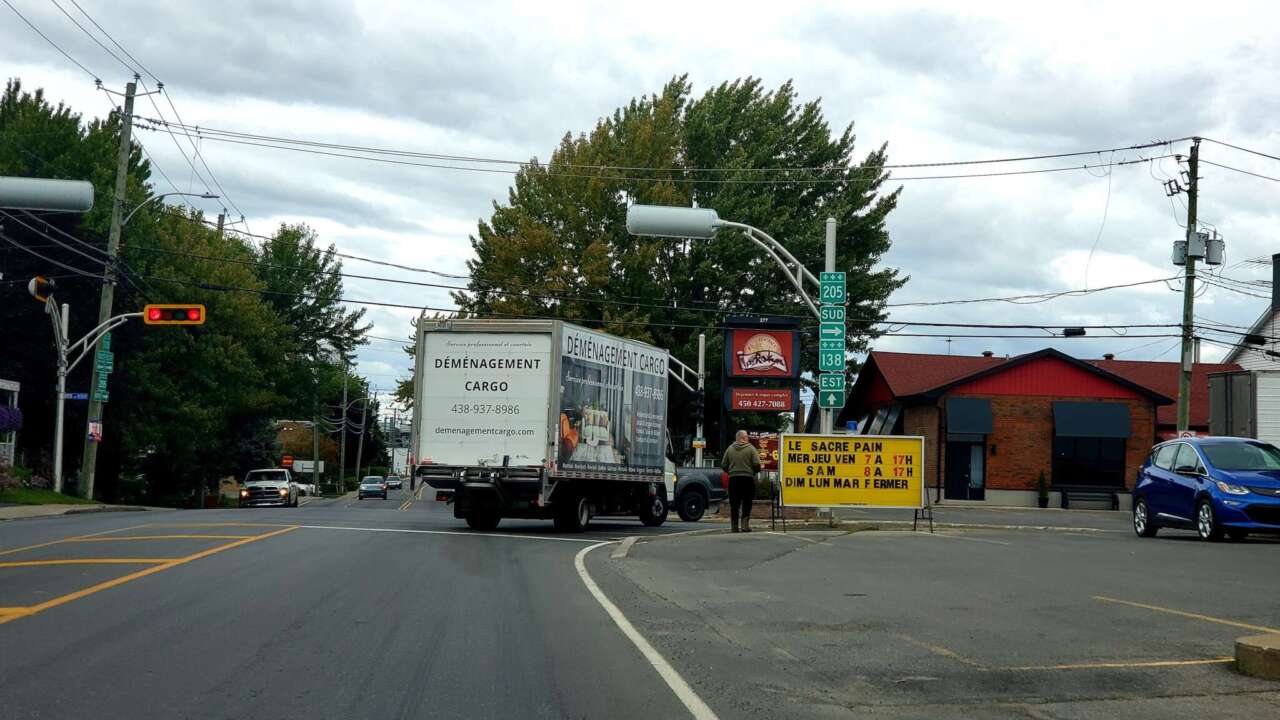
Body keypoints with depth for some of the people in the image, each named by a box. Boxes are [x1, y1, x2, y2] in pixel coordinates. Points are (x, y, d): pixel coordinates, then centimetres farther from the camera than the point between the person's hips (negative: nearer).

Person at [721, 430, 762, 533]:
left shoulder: (730, 449, 5)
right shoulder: (751, 448, -3)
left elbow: (723, 465, 5)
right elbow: (757, 464, -9)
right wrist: (754, 472, 11)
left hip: (733, 478, 3)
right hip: (748, 478, -2)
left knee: (734, 504, 7)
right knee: (747, 502, 3)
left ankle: (734, 526, 8)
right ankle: (745, 524, -5)